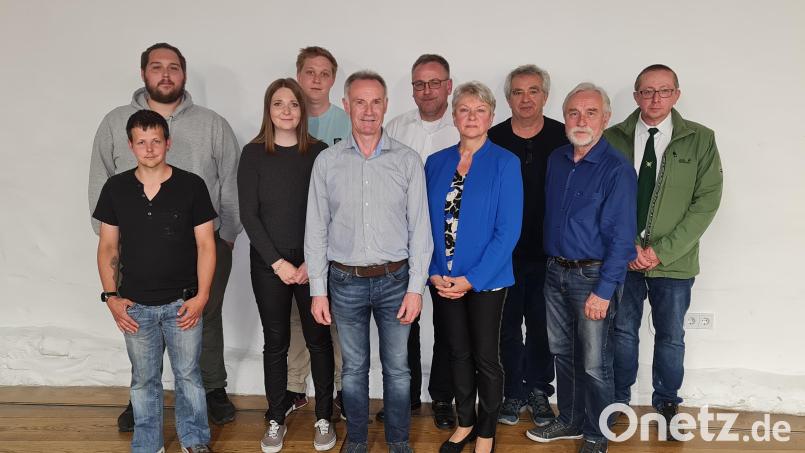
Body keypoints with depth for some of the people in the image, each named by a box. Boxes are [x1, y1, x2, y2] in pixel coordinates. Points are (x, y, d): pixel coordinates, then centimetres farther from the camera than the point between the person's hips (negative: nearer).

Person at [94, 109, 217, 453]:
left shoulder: (191, 185, -8)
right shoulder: (115, 188, -1)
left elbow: (205, 244, -5)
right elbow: (108, 246, 5)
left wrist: (201, 296, -9)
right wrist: (111, 296, -2)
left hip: (183, 302, -2)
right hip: (135, 305, 2)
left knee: (188, 375, 11)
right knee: (144, 379, 15)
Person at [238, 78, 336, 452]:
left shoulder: (318, 152, 1)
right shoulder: (254, 154, 1)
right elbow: (249, 215, -3)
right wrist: (278, 262, -9)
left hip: (313, 262, 0)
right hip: (268, 263, 0)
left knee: (318, 339, 6)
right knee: (275, 342, 9)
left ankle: (323, 418, 21)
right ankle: (276, 421, 23)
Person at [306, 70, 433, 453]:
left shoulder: (408, 160, -3)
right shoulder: (327, 161, 0)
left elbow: (420, 229, -2)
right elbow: (316, 230, 1)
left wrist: (415, 288, -6)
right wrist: (318, 290, -1)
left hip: (394, 280, 0)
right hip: (345, 281, 1)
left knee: (397, 368, 12)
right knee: (353, 368, 15)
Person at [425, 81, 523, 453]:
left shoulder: (505, 163, -8)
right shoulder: (436, 163, 4)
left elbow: (508, 230, -13)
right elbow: (426, 223, 5)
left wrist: (471, 279, -16)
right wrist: (434, 272, -6)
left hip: (485, 280, -3)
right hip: (443, 280, 4)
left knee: (485, 358, 8)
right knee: (458, 353, 16)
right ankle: (464, 422, 36)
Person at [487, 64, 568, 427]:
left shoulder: (563, 138, -1)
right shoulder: (492, 140, 0)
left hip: (548, 252, 0)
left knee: (541, 326, 11)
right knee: (508, 325, 11)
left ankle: (539, 390, 29)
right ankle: (513, 392, 27)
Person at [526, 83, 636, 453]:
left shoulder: (617, 169, -14)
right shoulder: (556, 160, 6)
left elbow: (621, 237, -16)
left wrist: (603, 290, -19)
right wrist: (550, 263, 10)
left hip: (593, 275, -6)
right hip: (555, 270, 6)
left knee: (594, 363, 5)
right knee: (562, 353, 18)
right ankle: (569, 420, 36)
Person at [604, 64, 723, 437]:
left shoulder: (700, 140, -4)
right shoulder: (613, 138, -2)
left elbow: (707, 201, -8)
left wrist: (662, 250, -14)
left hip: (674, 261, 0)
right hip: (621, 258, 1)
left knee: (670, 336, 14)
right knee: (623, 332, 14)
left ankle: (666, 402, 34)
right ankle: (618, 399, 33)